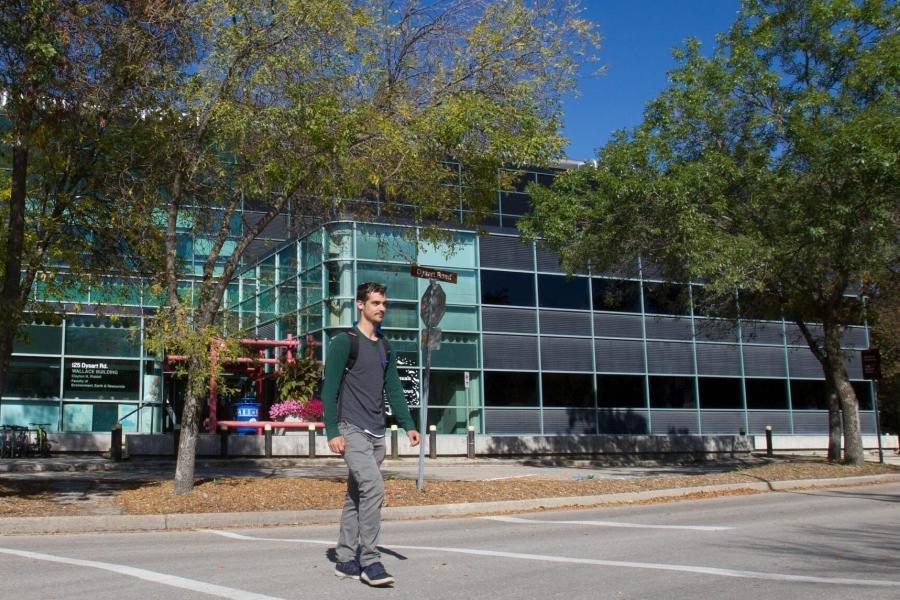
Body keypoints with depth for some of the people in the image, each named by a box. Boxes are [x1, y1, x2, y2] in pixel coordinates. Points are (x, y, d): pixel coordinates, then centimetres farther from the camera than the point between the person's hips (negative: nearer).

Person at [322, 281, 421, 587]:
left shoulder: (385, 349, 16)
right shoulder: (345, 341, -5)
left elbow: (394, 390, 16)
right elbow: (329, 389, -9)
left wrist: (408, 425, 5)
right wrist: (332, 431, -15)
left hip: (377, 433, 7)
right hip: (352, 431, -7)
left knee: (356, 496, 11)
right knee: (373, 486, -19)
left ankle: (345, 560, 18)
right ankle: (370, 561, -14)